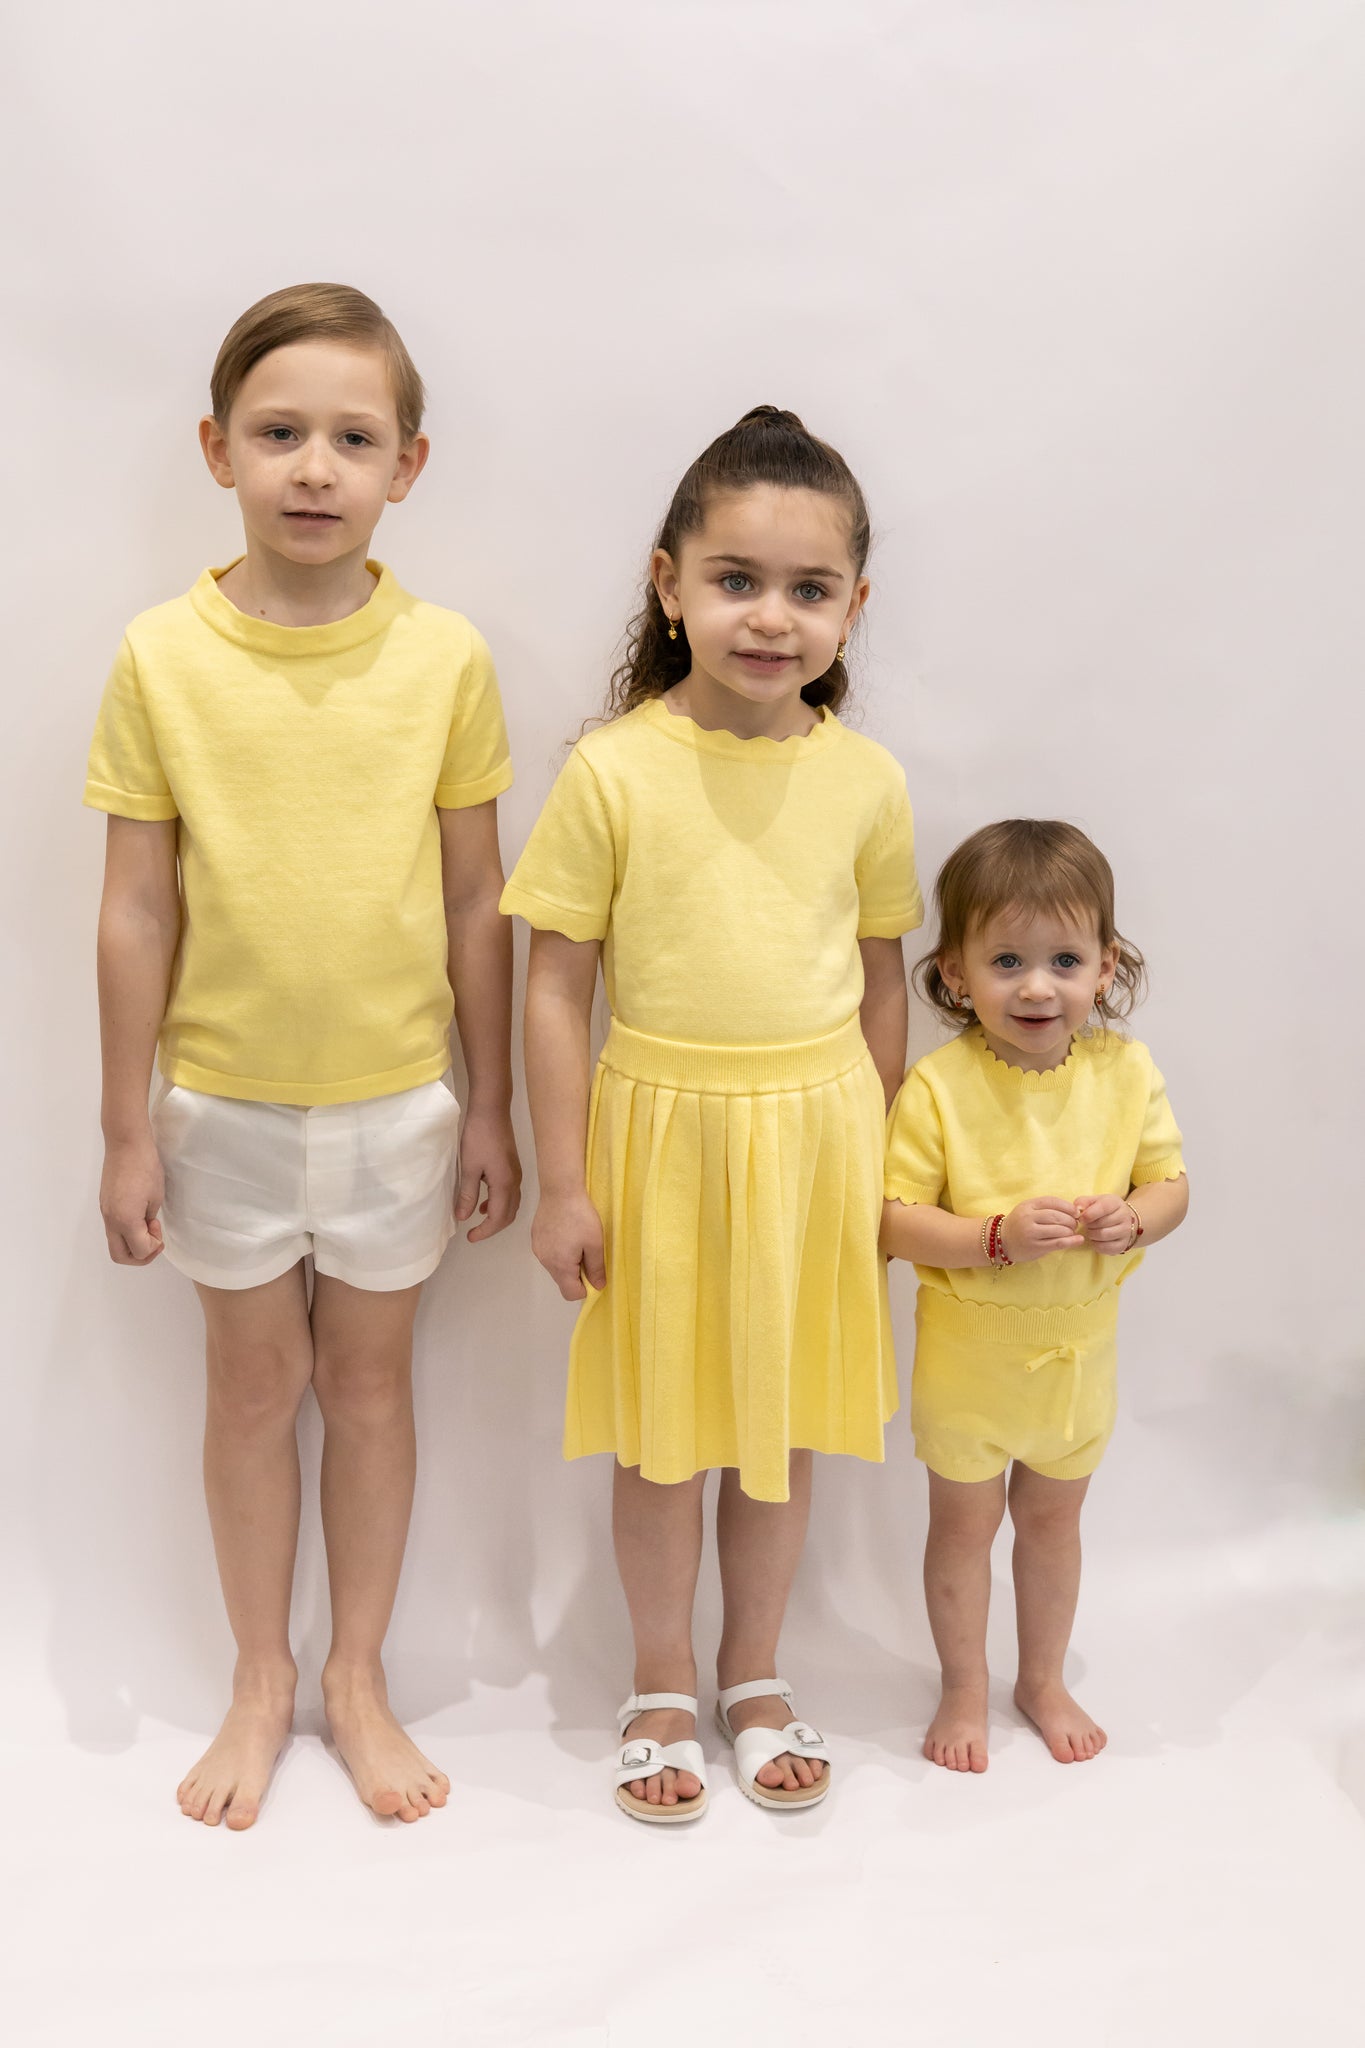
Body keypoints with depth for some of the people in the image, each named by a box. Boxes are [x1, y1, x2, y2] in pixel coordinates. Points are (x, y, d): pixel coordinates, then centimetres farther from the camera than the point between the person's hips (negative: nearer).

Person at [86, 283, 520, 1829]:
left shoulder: (445, 657, -7)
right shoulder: (162, 658, -8)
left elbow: (475, 901, -1)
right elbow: (138, 910, -4)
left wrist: (490, 1110, 2)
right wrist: (128, 1131, -2)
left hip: (396, 1097, 0)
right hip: (225, 1101, 0)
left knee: (370, 1378, 14)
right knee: (254, 1383, 14)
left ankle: (358, 1675, 33)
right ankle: (259, 1681, 34)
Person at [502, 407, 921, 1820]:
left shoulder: (865, 779, -3)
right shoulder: (612, 771, -12)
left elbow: (881, 979, 6)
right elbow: (557, 985, -8)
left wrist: (880, 1163, 9)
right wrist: (563, 1186, -8)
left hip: (814, 1132, 2)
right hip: (663, 1127, -2)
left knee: (785, 1418, 15)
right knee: (661, 1428, 12)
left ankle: (755, 1674, 38)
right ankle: (661, 1688, 34)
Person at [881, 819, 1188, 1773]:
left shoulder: (1126, 1070, -10)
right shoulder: (939, 1086, -20)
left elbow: (1172, 1182, -1)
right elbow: (895, 1220, -19)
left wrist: (1134, 1220, -23)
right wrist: (997, 1237, -32)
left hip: (1079, 1346, 3)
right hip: (968, 1347, -3)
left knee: (1052, 1516, 22)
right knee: (964, 1522, 15)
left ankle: (1044, 1681, 44)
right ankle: (965, 1690, 37)